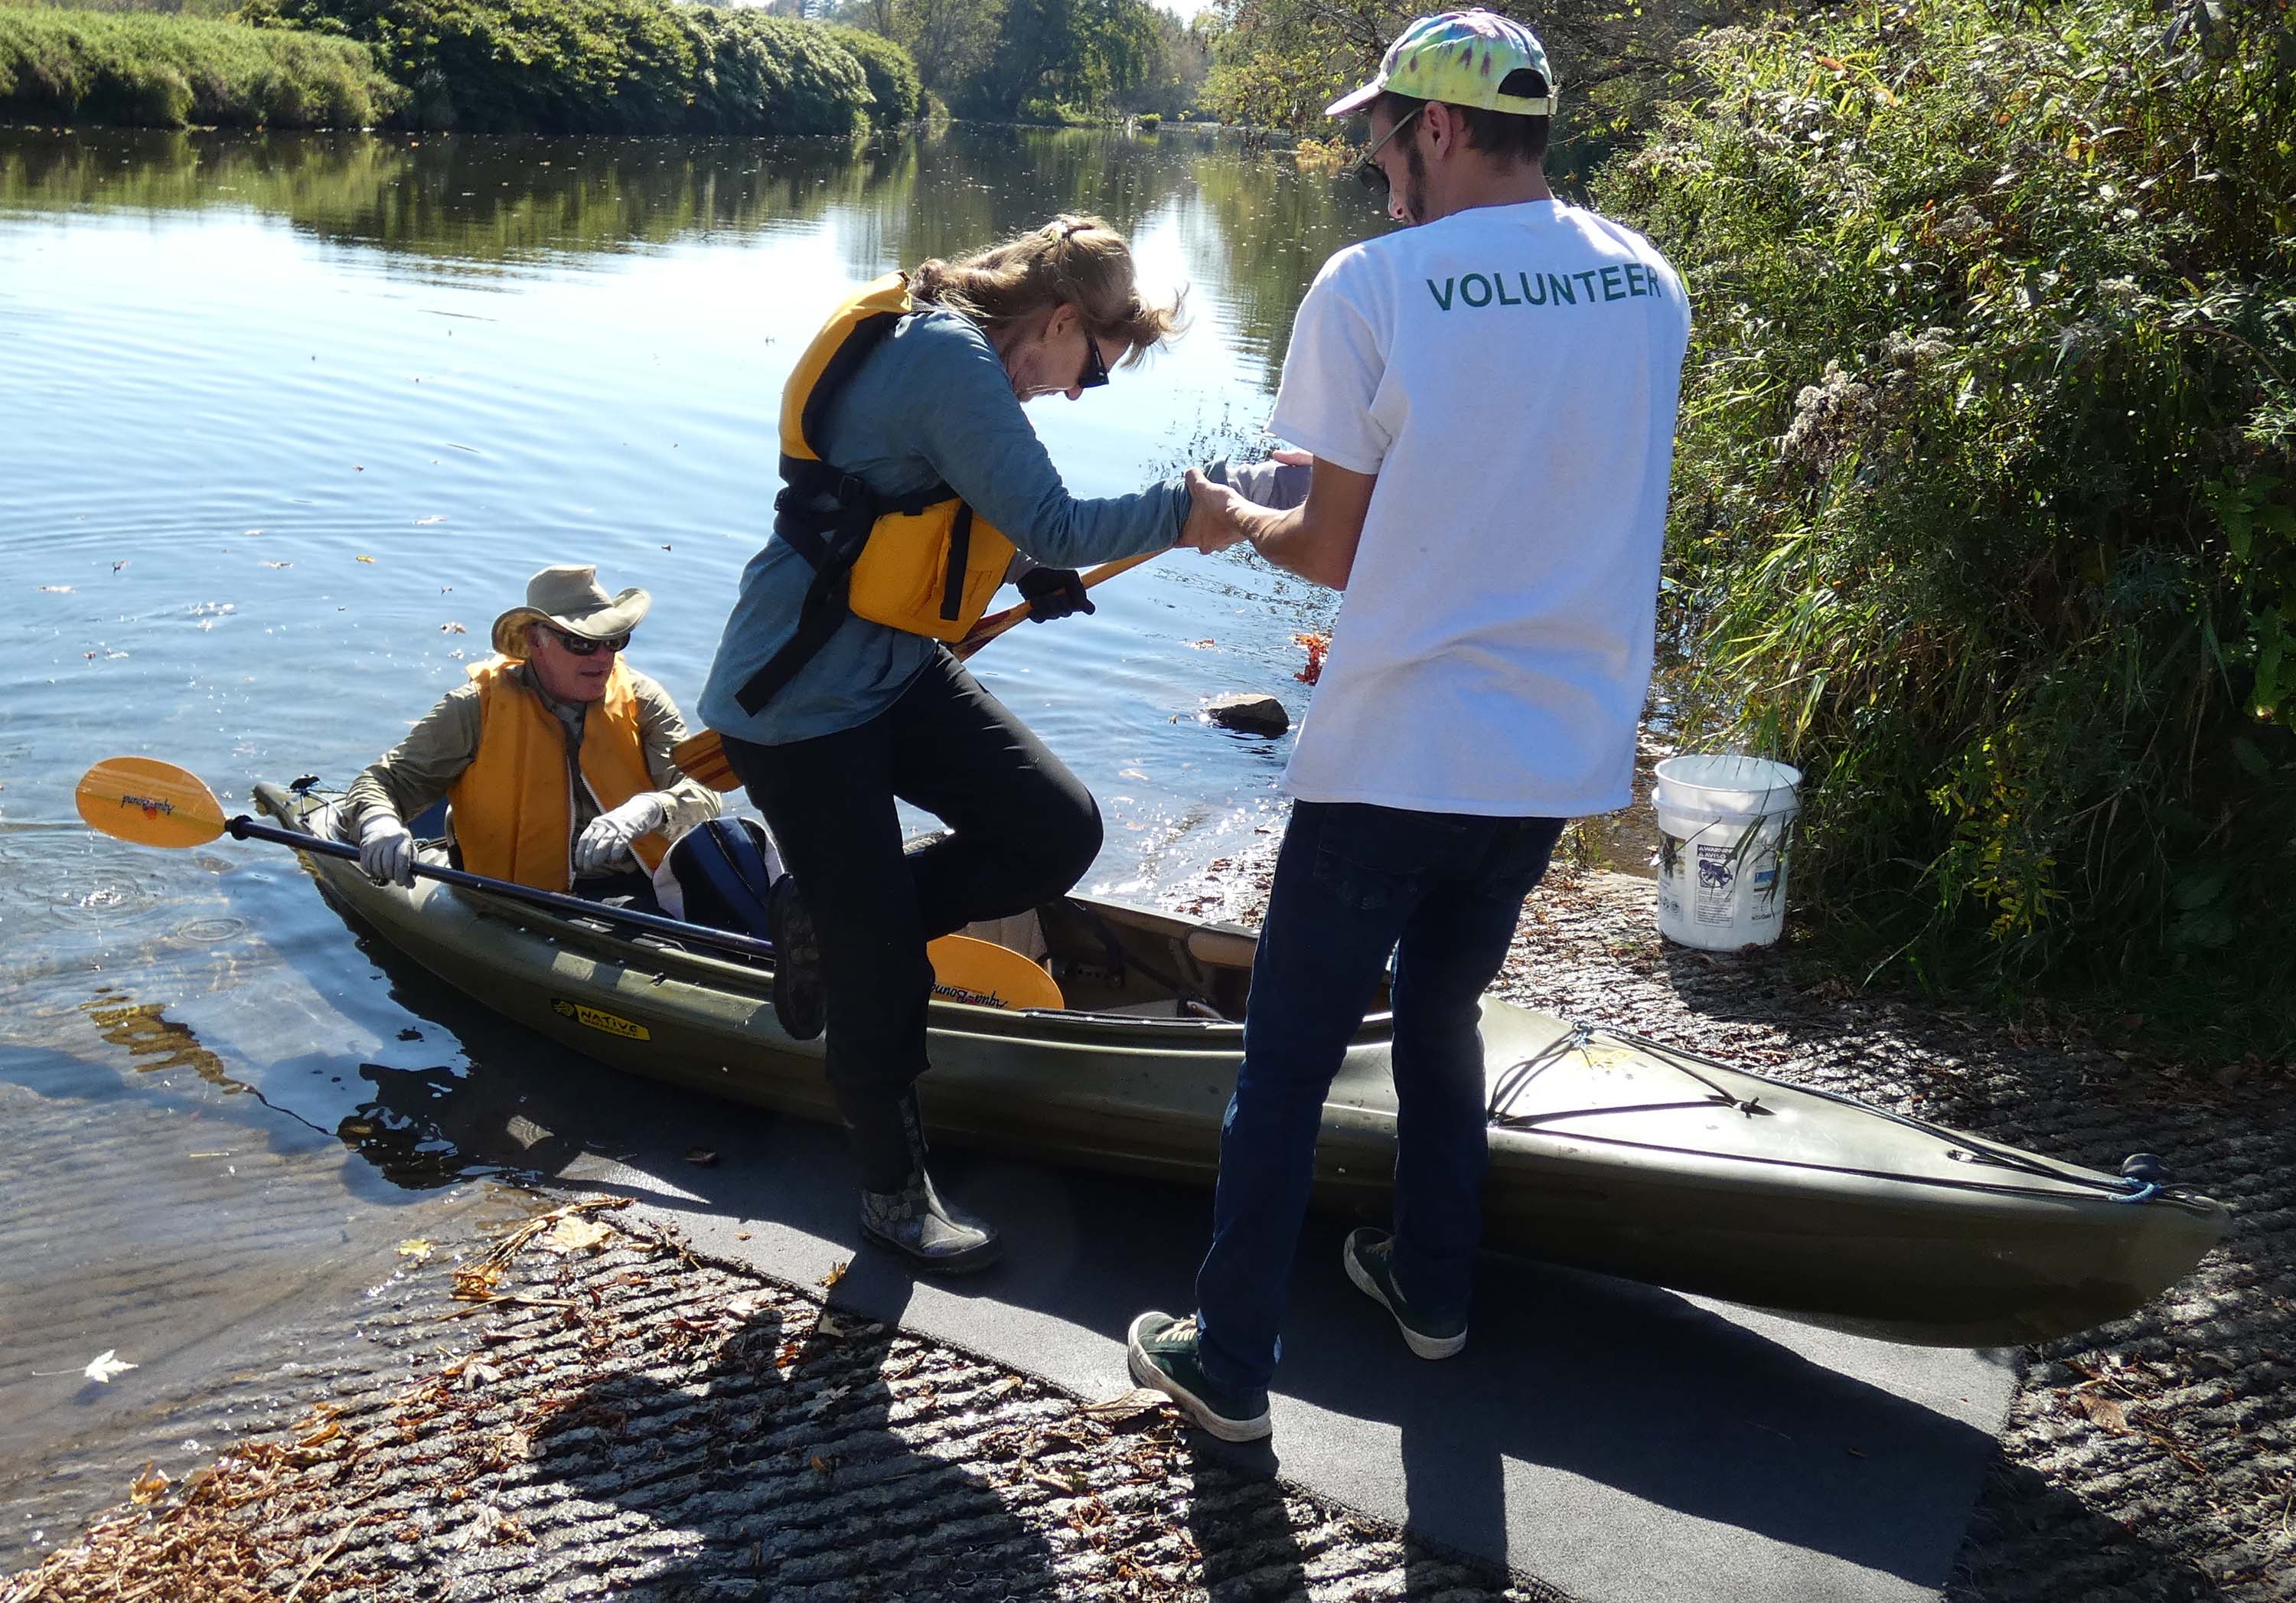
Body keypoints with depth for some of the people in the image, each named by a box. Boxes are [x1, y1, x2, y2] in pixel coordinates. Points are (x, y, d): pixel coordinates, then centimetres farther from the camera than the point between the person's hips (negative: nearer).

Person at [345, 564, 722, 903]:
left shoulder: (641, 700, 10)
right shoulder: (477, 709, 4)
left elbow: (703, 792, -1)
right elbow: (382, 782, 6)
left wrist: (646, 811, -25)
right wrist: (380, 825, -20)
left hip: (650, 889, 3)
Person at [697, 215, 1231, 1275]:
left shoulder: (948, 344, 9)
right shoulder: (951, 359, -21)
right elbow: (1051, 526, -25)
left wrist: (1031, 574, 11)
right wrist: (1179, 509, -13)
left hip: (896, 671, 10)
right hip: (799, 701, -10)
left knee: (1058, 832, 0)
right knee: (880, 963, 0)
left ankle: (829, 920, 16)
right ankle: (895, 1190, 20)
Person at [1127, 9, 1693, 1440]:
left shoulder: (1370, 288, -13)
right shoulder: (1648, 286, 3)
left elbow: (1332, 551, -8)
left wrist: (1240, 518, 13)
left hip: (1395, 758, -5)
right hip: (1562, 751, 5)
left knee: (1291, 1056, 8)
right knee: (1442, 1011, 25)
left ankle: (1229, 1363, 18)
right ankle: (1433, 1286, 38)